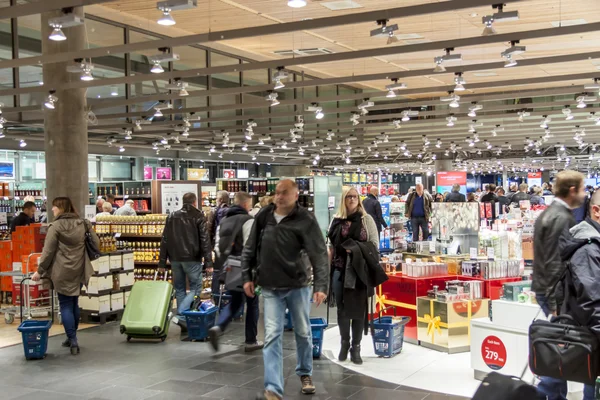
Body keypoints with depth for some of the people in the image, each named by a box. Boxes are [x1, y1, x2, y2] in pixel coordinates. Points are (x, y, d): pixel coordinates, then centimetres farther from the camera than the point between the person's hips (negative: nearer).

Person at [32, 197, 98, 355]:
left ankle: (73, 341, -5)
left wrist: (40, 271, -3)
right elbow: (96, 243, 8)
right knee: (74, 303, 16)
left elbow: (48, 251, -11)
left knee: (65, 305, 1)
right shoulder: (83, 224, 5)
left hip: (62, 272, -5)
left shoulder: (56, 226, -10)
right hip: (79, 270, 5)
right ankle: (72, 337, 24)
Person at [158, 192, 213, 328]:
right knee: (195, 288, 2)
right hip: (192, 259, -5)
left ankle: (183, 319, 15)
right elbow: (205, 240, -8)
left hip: (175, 258, 5)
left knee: (179, 289, 13)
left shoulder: (172, 216, 11)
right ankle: (181, 315, -15)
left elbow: (164, 240, 10)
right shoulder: (198, 216, -2)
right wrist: (208, 262, -9)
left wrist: (162, 262, 12)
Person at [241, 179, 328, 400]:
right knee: (272, 335, -5)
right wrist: (247, 277, 6)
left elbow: (319, 254, -17)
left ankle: (305, 373, 37)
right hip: (270, 288, 2)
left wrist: (321, 286, -26)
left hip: (298, 286, -2)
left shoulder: (305, 220, -12)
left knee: (303, 332, 14)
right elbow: (250, 249, 9)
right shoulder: (263, 216, 0)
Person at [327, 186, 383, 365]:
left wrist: (358, 250, -13)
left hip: (360, 270, -2)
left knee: (358, 309, 2)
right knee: (342, 308, 7)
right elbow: (331, 246, 10)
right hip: (340, 270, 2)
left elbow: (375, 244, 1)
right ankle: (344, 343, 23)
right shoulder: (336, 220, 8)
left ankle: (356, 347, 12)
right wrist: (328, 268, 5)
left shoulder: (366, 219, 2)